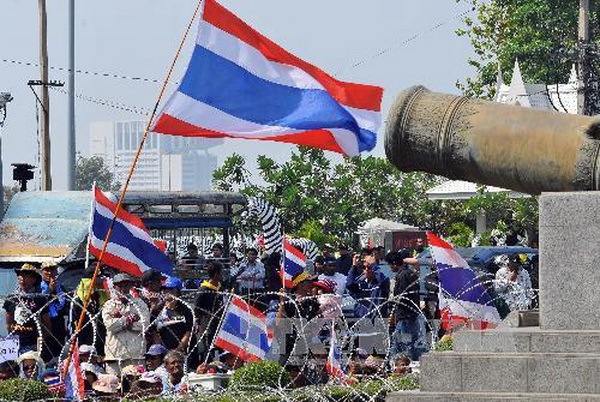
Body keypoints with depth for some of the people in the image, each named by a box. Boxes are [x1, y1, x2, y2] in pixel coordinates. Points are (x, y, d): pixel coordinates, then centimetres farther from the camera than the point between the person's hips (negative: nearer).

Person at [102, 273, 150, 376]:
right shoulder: (109, 305, 11)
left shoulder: (139, 304, 12)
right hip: (115, 352, 0)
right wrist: (130, 318, -6)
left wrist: (120, 320, -4)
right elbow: (110, 325, -6)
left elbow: (145, 324, -4)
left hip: (136, 353, 0)